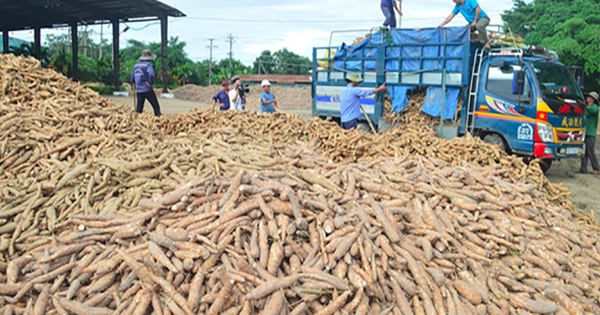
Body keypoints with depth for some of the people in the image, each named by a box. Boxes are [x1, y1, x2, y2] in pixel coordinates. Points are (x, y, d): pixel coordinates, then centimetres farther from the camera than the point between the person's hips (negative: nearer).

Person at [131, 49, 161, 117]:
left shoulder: (136, 65, 11)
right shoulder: (148, 64, -10)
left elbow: (132, 80, 16)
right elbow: (151, 75, -29)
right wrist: (151, 84, -15)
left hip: (139, 90, 6)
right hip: (148, 90, -6)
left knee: (139, 108, 12)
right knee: (156, 106, 3)